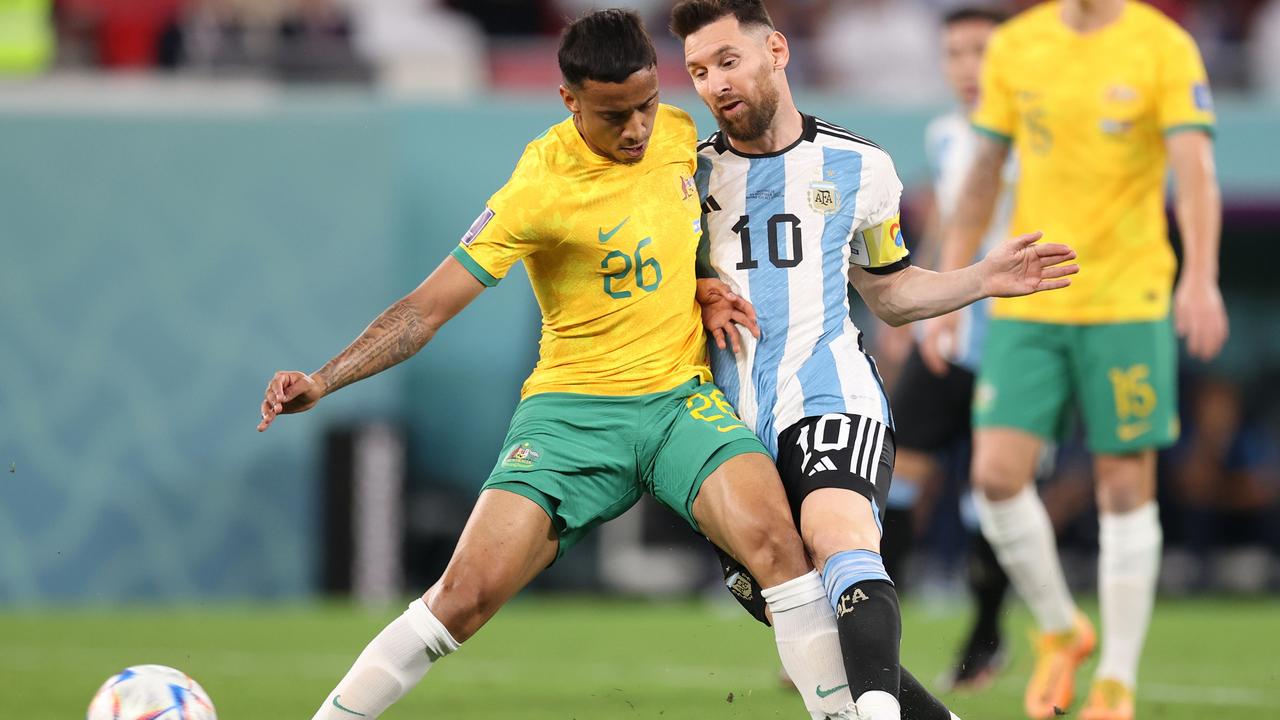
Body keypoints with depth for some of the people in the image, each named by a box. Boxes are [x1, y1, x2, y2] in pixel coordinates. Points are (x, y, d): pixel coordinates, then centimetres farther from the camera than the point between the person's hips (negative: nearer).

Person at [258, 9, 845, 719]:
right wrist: (321, 380, -23)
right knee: (466, 593, -15)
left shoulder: (678, 133, 2)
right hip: (571, 407, -3)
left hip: (682, 395, 3)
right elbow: (427, 307, -13)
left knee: (771, 536, -25)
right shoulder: (537, 187, -13)